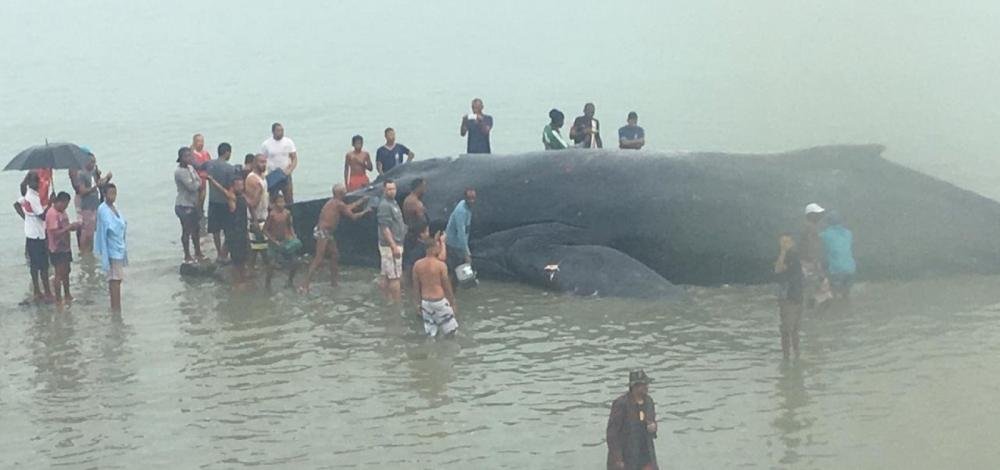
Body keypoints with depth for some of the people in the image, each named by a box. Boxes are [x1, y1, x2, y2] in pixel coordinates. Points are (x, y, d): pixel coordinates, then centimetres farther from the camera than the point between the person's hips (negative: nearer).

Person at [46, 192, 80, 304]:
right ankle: (58, 299, 4)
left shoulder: (62, 212, 8)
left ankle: (67, 296, 31)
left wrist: (72, 226, -1)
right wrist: (69, 227, -26)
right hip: (57, 249, -9)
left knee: (66, 272, 18)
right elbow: (55, 233, -27)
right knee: (59, 274, -3)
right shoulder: (52, 214, -21)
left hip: (65, 247, 9)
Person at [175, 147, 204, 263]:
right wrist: (199, 183, -5)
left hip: (192, 204, 9)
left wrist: (198, 184, -11)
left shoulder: (190, 167, 9)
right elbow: (192, 186, -24)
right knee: (187, 231, -1)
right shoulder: (180, 172, -19)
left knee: (196, 228, 17)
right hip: (184, 206, -9)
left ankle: (198, 253, 31)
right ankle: (187, 257, 10)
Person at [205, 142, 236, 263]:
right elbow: (232, 187, -17)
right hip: (226, 202, -5)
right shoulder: (230, 168, -18)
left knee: (216, 230, 15)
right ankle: (224, 255, 4)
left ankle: (219, 254, 22)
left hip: (213, 202, 5)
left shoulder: (209, 164, -2)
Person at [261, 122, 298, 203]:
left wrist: (290, 170, -15)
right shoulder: (266, 144, -2)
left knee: (289, 200, 0)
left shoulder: (288, 142, 0)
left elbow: (294, 158, 1)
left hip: (285, 175, 1)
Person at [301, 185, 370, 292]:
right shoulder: (339, 204, -12)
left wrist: (361, 201, 36)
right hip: (322, 232, -10)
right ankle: (305, 284, -16)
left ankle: (333, 282, 23)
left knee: (335, 255, 16)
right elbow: (353, 217, -6)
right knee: (319, 259, -13)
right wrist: (365, 212, 9)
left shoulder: (333, 202, 17)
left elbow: (348, 207, 30)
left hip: (327, 233, 10)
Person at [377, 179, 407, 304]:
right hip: (390, 246, -10)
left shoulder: (393, 202, 12)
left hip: (394, 244, 10)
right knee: (395, 276, -5)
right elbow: (385, 228, -21)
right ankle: (398, 303, -2)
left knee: (386, 275, 14)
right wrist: (394, 246, -23)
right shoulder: (384, 205, -18)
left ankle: (387, 299, 20)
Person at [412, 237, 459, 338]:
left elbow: (416, 287, 4)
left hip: (425, 302, 4)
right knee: (450, 331, 10)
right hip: (439, 301, -4)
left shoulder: (417, 265, -2)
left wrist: (418, 304, 16)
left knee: (431, 333, 14)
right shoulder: (441, 265, -14)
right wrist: (453, 303, 4)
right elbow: (447, 286, -7)